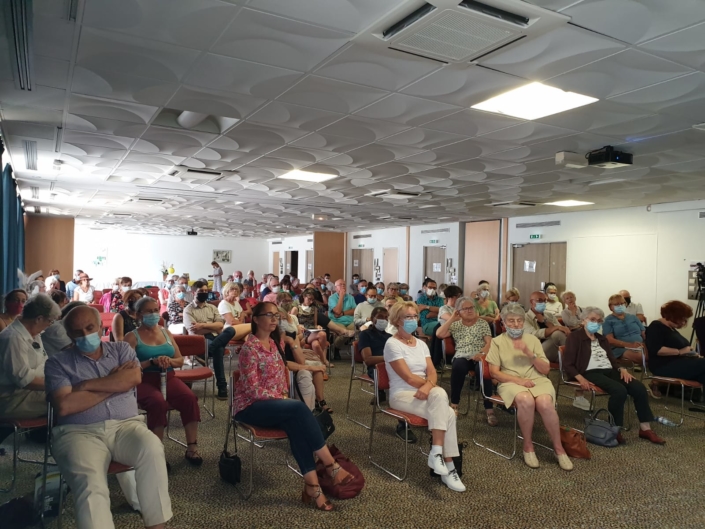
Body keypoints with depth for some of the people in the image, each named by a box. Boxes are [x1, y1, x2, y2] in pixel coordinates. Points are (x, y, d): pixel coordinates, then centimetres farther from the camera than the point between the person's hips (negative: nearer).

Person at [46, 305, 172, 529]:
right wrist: (114, 383, -3)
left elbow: (134, 378, -5)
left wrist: (86, 385, -5)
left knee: (152, 449, -30)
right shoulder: (58, 363, 8)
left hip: (126, 425, 2)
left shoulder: (121, 349, 15)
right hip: (79, 432, -1)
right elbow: (64, 406, -7)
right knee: (91, 484, -32)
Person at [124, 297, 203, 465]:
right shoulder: (132, 337, 2)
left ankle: (192, 448, -18)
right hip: (144, 381, -4)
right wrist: (152, 361, -22)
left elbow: (180, 360, 15)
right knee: (158, 403, -36)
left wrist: (170, 361, -8)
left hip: (168, 378, 4)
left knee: (190, 398, -25)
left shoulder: (166, 333, 16)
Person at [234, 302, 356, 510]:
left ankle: (312, 485, -29)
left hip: (274, 403, 6)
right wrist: (281, 398, -19)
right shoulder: (250, 347, -14)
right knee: (298, 408, -30)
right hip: (250, 406, -6)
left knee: (294, 423, -28)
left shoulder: (276, 342, 11)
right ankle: (330, 465, -24)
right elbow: (253, 388, -18)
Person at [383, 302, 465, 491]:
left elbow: (432, 372, 1)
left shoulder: (421, 344, 13)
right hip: (402, 394, -6)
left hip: (424, 393, 6)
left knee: (439, 395, -29)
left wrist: (428, 386, -20)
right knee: (447, 413, -25)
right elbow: (408, 378, -15)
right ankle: (449, 468, -16)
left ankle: (437, 452, -23)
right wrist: (431, 384, -10)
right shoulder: (392, 344, -9)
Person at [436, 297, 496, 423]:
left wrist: (481, 353, -19)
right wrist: (452, 318, 3)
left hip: (479, 357, 0)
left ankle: (489, 409, -28)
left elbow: (489, 342, 2)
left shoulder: (483, 323, 12)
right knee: (458, 366, -36)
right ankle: (454, 404, -23)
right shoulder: (455, 324, 15)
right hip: (462, 357, 1)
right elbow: (439, 334, 0)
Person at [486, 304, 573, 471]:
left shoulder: (533, 339, 13)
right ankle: (528, 446, -15)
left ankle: (558, 448, -10)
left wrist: (530, 354, -9)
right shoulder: (497, 341, 7)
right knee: (526, 400, -36)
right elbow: (494, 372, 0)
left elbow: (546, 370, 8)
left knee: (545, 403, -32)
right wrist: (518, 380, -14)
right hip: (511, 382, -2)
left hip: (537, 380, 2)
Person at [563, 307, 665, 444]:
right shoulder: (574, 337, 1)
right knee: (620, 390, -33)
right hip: (591, 373, -7)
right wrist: (580, 378, -23)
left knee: (639, 388, -17)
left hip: (609, 371, 7)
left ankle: (645, 428, -9)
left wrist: (622, 369, 0)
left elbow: (612, 359, 22)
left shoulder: (602, 339, 25)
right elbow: (568, 364, -7)